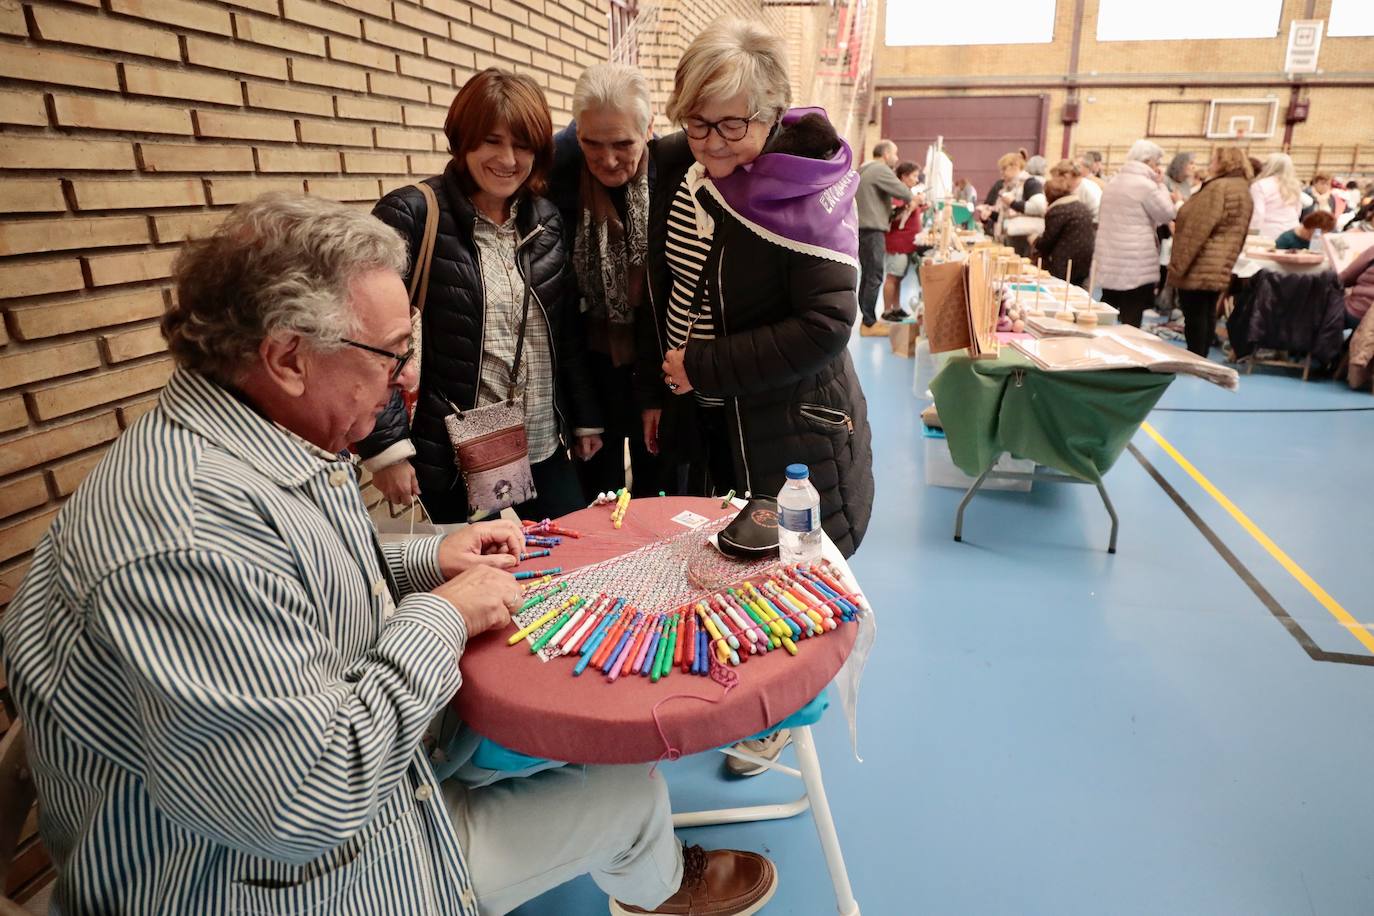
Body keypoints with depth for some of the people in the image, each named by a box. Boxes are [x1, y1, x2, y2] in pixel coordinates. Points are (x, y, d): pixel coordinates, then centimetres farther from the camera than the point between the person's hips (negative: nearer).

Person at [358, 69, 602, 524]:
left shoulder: (546, 219, 6)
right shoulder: (413, 216, -10)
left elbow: (568, 331, 11)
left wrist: (586, 418, 12)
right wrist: (385, 445, -16)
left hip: (547, 456, 5)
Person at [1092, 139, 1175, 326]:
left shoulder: (1114, 182, 13)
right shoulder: (1145, 185, -12)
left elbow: (1100, 218, 21)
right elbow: (1167, 214, -5)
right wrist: (1161, 185, 2)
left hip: (1109, 261, 8)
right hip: (1136, 263, -8)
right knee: (1130, 319, -3)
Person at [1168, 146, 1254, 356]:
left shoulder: (1218, 187, -14)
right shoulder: (1243, 191, 17)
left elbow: (1198, 228, -18)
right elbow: (1234, 233, 19)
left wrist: (1179, 263, -17)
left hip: (1200, 266, -9)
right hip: (1219, 267, 9)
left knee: (1194, 315, -5)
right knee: (1207, 313, 12)